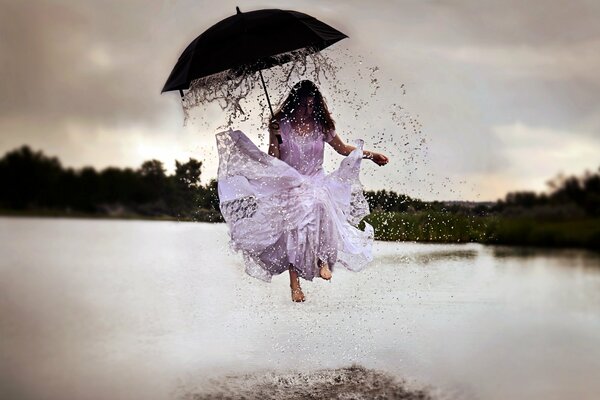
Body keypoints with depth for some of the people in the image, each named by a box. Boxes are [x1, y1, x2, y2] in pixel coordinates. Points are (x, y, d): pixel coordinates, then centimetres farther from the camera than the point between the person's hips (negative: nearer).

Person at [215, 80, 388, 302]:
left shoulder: (321, 127, 4)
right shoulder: (280, 126, 0)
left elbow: (344, 149, 17)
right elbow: (271, 160, 3)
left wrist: (371, 155, 12)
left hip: (316, 183, 0)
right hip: (289, 186, 0)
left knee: (319, 205, -34)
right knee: (292, 231, -10)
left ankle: (322, 259, -22)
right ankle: (295, 285, -1)